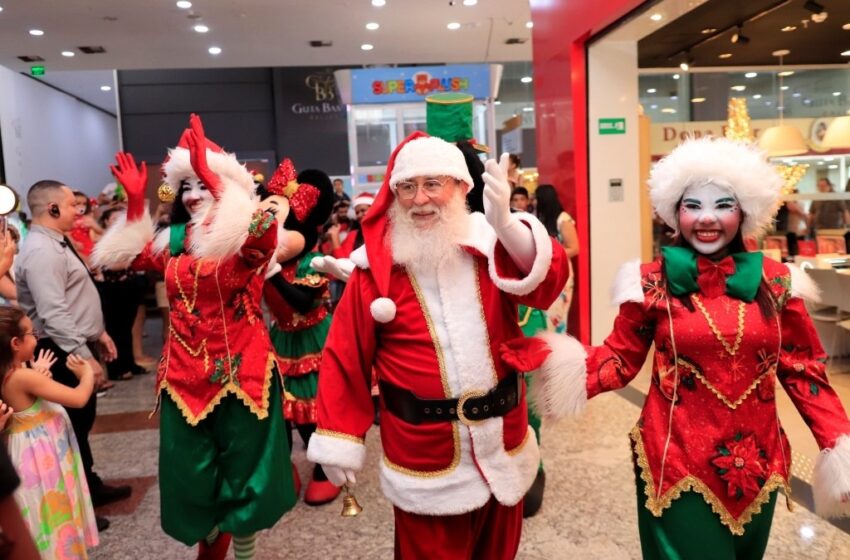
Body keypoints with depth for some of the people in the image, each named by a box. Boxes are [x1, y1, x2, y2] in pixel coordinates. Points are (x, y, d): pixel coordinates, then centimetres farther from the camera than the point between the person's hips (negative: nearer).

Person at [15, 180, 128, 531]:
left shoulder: (57, 243, 12)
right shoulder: (41, 251, -21)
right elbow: (54, 315, -27)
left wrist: (97, 333, 19)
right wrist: (83, 356, -27)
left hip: (77, 345, 10)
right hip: (65, 354, -10)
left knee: (83, 421, 21)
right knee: (72, 427, 1)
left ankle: (89, 487, 37)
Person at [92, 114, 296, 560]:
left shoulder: (246, 236, -11)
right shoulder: (173, 240, 7)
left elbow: (266, 230, -35)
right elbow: (128, 256, 18)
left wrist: (212, 177, -39)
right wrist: (135, 204, 5)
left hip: (239, 370, -5)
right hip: (185, 372, 5)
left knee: (242, 464, 10)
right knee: (192, 470, 16)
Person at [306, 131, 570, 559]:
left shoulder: (491, 245, -4)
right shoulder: (376, 267, -9)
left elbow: (548, 280, -21)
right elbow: (346, 358, -6)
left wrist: (504, 223, -37)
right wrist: (339, 440, -5)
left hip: (501, 441, 3)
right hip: (425, 453, -2)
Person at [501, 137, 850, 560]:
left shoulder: (776, 282, -1)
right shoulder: (652, 283, -8)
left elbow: (803, 369, 3)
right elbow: (620, 361, -7)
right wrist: (550, 360, -24)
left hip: (757, 462, 4)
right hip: (677, 462, -3)